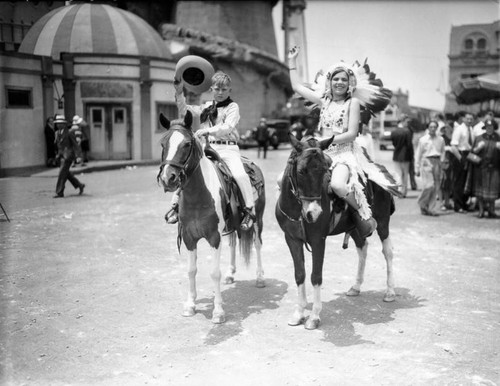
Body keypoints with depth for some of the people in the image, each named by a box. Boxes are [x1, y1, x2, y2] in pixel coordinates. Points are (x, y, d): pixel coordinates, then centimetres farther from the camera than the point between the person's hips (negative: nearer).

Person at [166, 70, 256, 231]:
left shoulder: (233, 107, 3)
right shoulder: (207, 107, 18)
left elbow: (227, 127, -13)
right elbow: (184, 111, 17)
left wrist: (207, 130, -27)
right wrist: (179, 94, 4)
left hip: (228, 148, -4)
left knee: (239, 174, -29)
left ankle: (249, 210, -17)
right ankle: (175, 205, 6)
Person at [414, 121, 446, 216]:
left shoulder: (440, 139, 10)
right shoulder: (423, 139, 2)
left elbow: (442, 152, 18)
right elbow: (418, 154, 4)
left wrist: (442, 161, 4)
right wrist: (417, 169, 2)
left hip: (437, 163, 4)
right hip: (427, 162, -4)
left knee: (436, 187, 2)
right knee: (429, 185, -15)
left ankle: (430, 208, 9)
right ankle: (422, 203, 7)